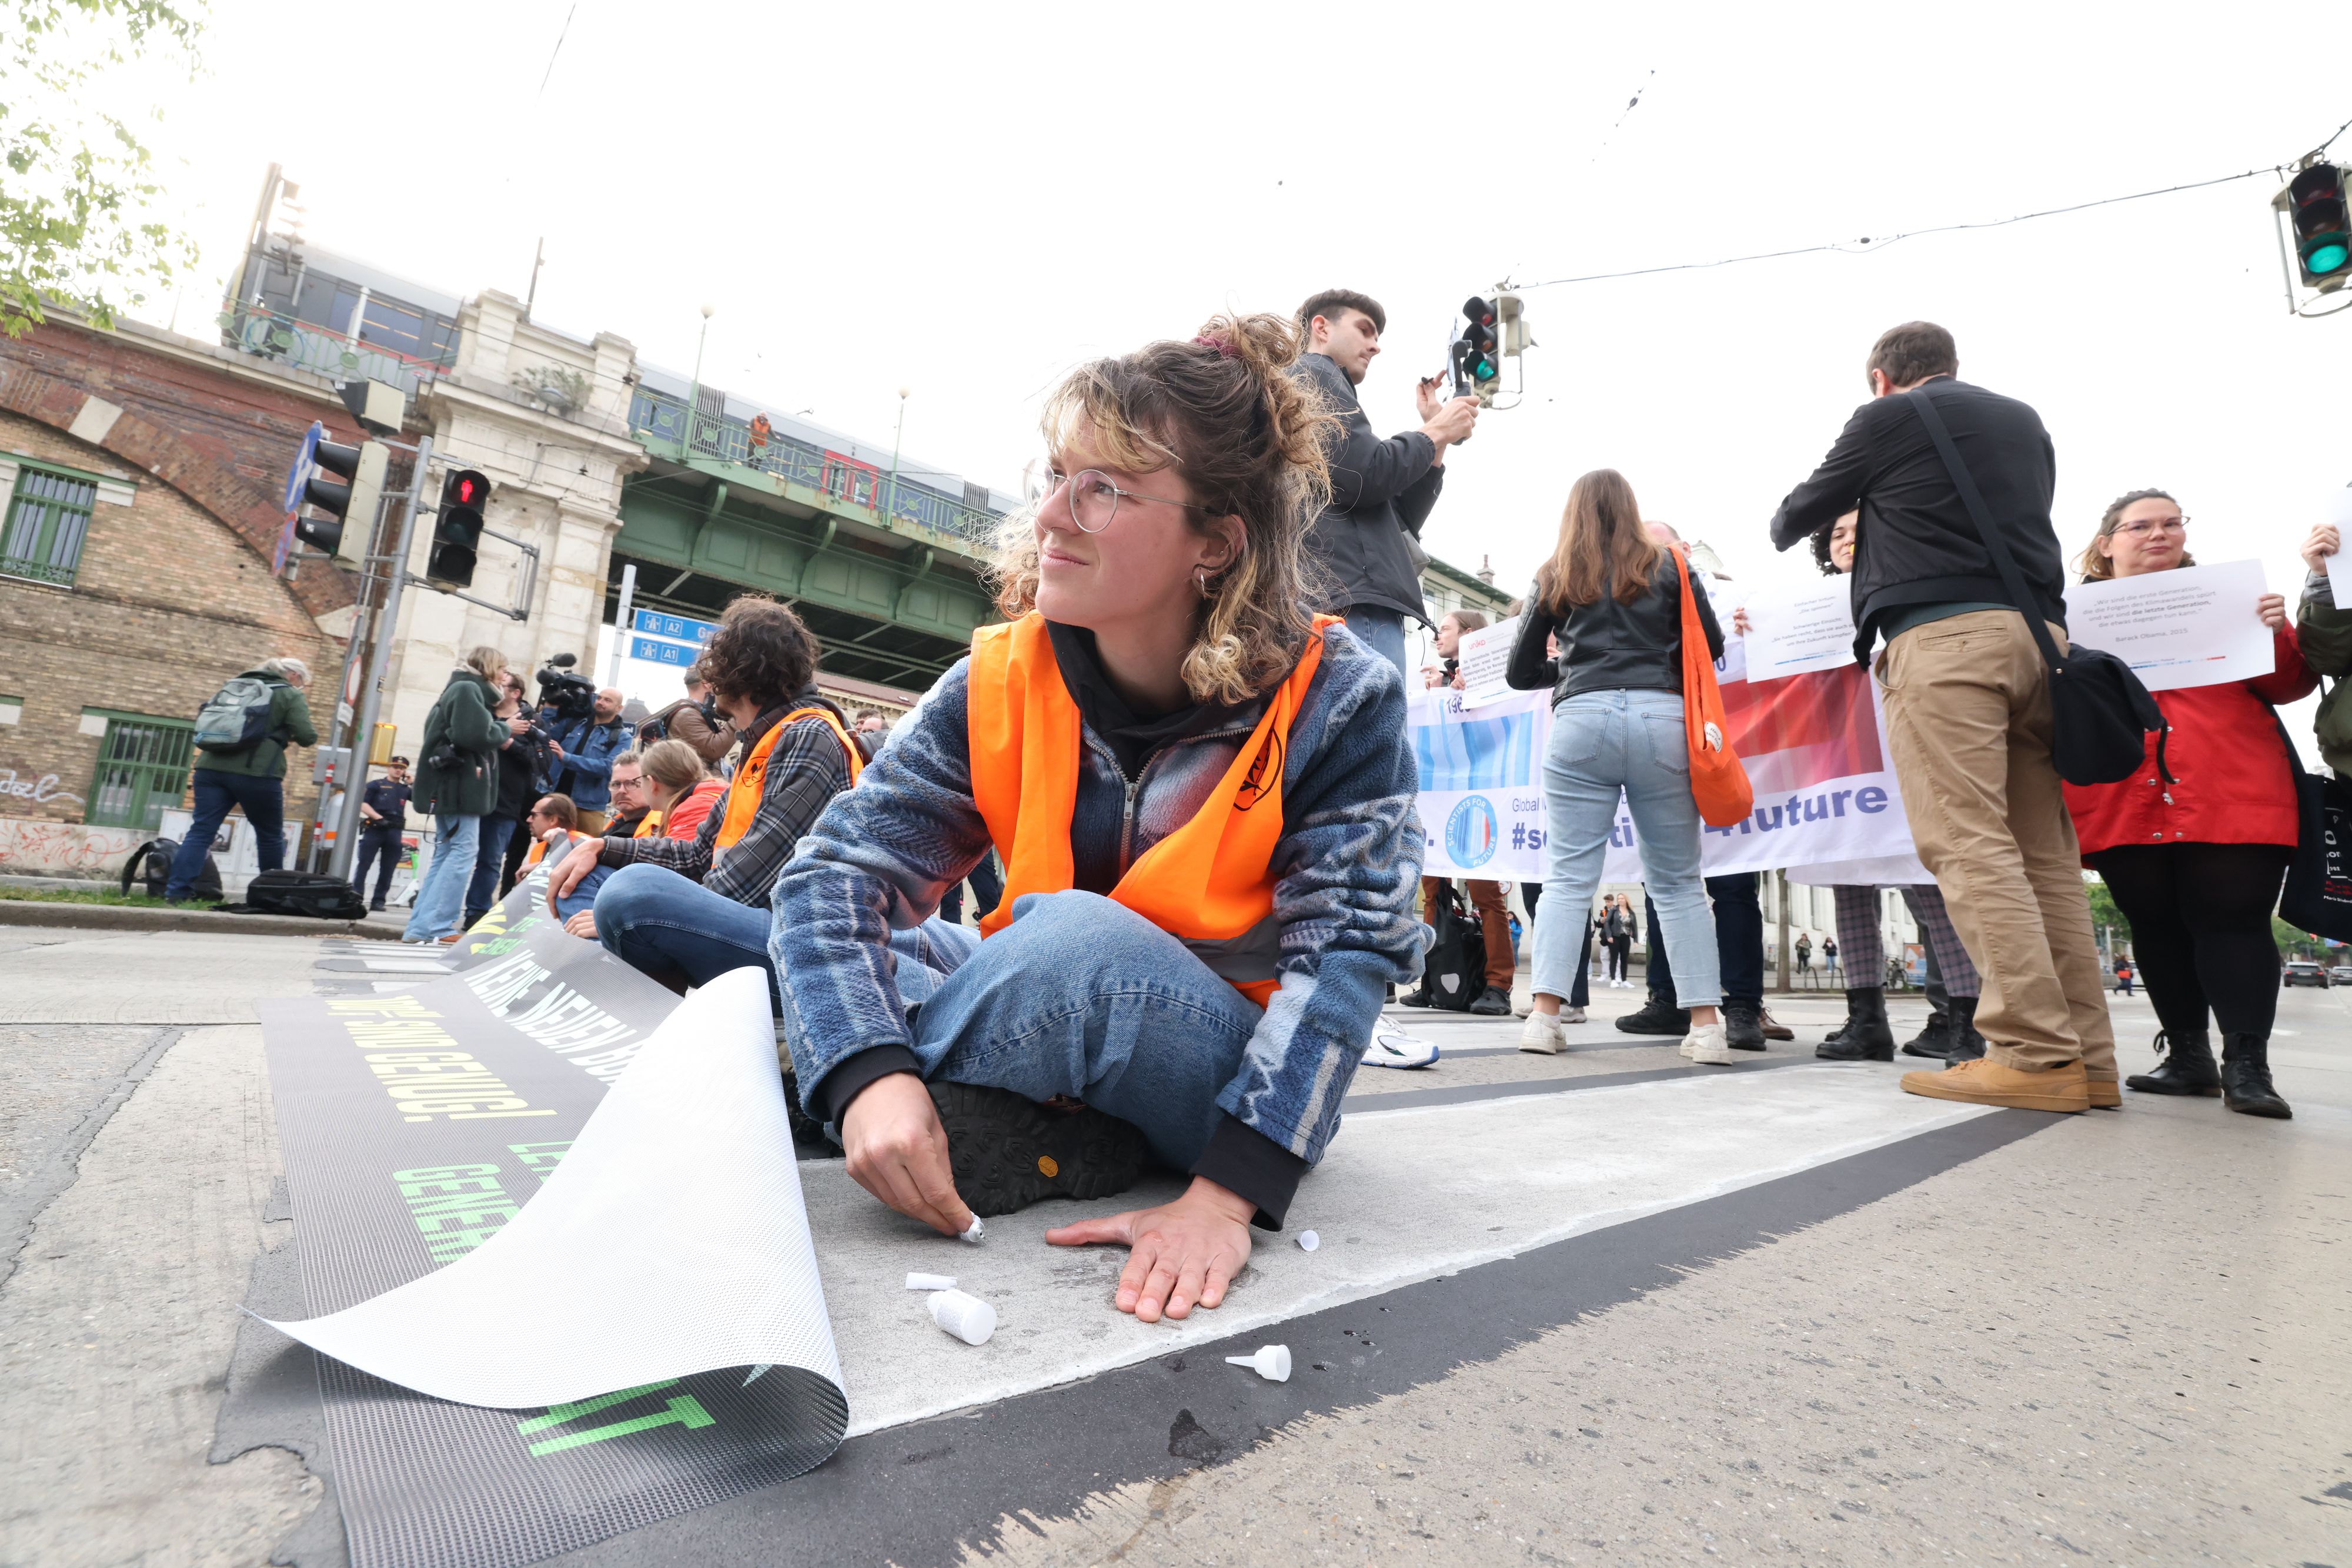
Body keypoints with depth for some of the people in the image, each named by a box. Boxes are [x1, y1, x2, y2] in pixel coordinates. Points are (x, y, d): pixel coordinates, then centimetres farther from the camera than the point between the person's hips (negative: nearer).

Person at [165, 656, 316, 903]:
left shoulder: (235, 685, 21)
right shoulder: (290, 695, 2)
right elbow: (307, 737, -7)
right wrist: (288, 736, 15)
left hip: (212, 767, 5)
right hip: (256, 773, -5)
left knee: (202, 830, 3)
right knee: (271, 836, 8)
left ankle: (176, 891, -6)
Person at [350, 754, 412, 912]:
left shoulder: (405, 789, 20)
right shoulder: (375, 785, 9)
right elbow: (363, 805, -1)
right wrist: (379, 818, -15)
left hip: (395, 832, 3)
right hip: (375, 828, -3)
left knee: (388, 869, 1)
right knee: (363, 864, -5)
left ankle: (378, 900, 5)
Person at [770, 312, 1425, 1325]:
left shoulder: (1338, 702, -16)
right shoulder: (1005, 682, -9)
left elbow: (1345, 954, -20)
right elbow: (836, 868, -15)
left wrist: (1228, 1194, -29)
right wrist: (867, 1076, -33)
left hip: (1228, 1081, -4)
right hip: (1056, 1038, 5)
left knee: (1074, 939, -34)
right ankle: (1060, 1141, -15)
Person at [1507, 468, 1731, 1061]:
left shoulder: (1555, 576, 14)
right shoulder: (1666, 566, 13)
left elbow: (1520, 672, 16)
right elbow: (1712, 647, 16)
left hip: (1581, 721, 0)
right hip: (1660, 718, 0)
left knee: (1570, 876, 1)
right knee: (1678, 879, 6)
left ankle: (1544, 1014, -6)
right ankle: (1705, 1023, 5)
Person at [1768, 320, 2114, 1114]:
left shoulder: (1887, 417, 6)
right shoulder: (2026, 423, 26)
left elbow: (1795, 518, 15)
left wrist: (1787, 529, 38)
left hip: (1942, 633, -7)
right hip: (2037, 629, 7)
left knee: (1969, 843, -12)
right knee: (2044, 849, 5)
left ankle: (2037, 1054, -17)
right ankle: (2085, 1056, 4)